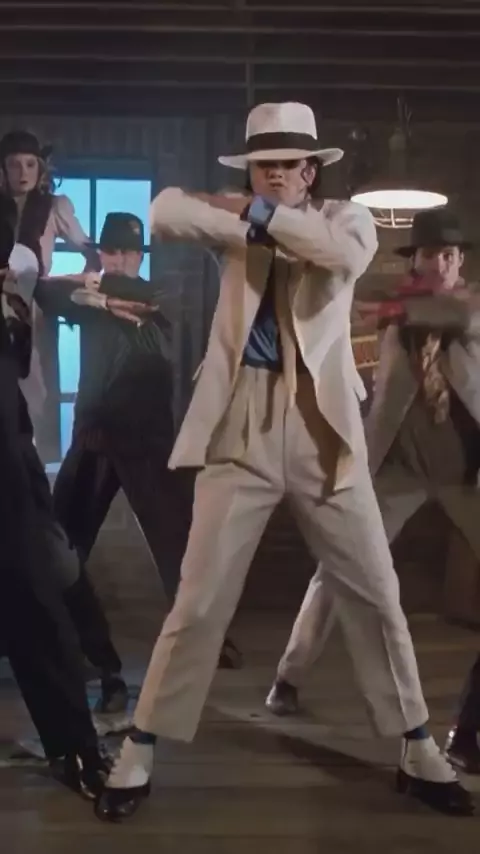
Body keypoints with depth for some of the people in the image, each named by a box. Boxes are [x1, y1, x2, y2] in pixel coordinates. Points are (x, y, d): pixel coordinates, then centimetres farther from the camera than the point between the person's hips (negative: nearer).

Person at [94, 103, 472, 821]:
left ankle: (419, 752, 23)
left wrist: (270, 216, -11)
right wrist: (250, 222, -13)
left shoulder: (345, 217, 8)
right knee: (199, 600, 1)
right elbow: (164, 210, -9)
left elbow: (351, 254, -17)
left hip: (323, 429, 1)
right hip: (242, 427, 0)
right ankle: (137, 755, 14)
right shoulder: (236, 215, 10)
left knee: (375, 594, 7)